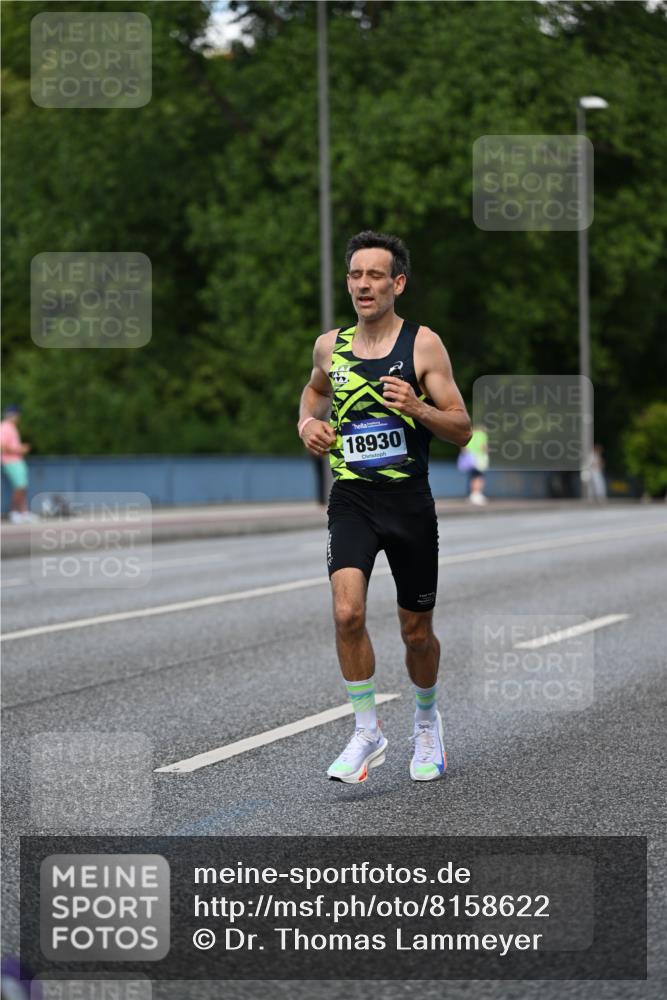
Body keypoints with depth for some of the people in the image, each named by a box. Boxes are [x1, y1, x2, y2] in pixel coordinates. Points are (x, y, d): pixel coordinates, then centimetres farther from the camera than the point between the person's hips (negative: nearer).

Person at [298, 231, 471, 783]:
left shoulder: (423, 344, -5)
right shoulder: (330, 345, 5)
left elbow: (463, 429, -4)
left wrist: (418, 409, -22)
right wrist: (307, 421, 8)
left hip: (409, 501, -1)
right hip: (351, 498, 1)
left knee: (417, 632, 10)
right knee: (347, 613, -20)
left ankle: (427, 719, 39)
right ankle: (367, 733, -5)